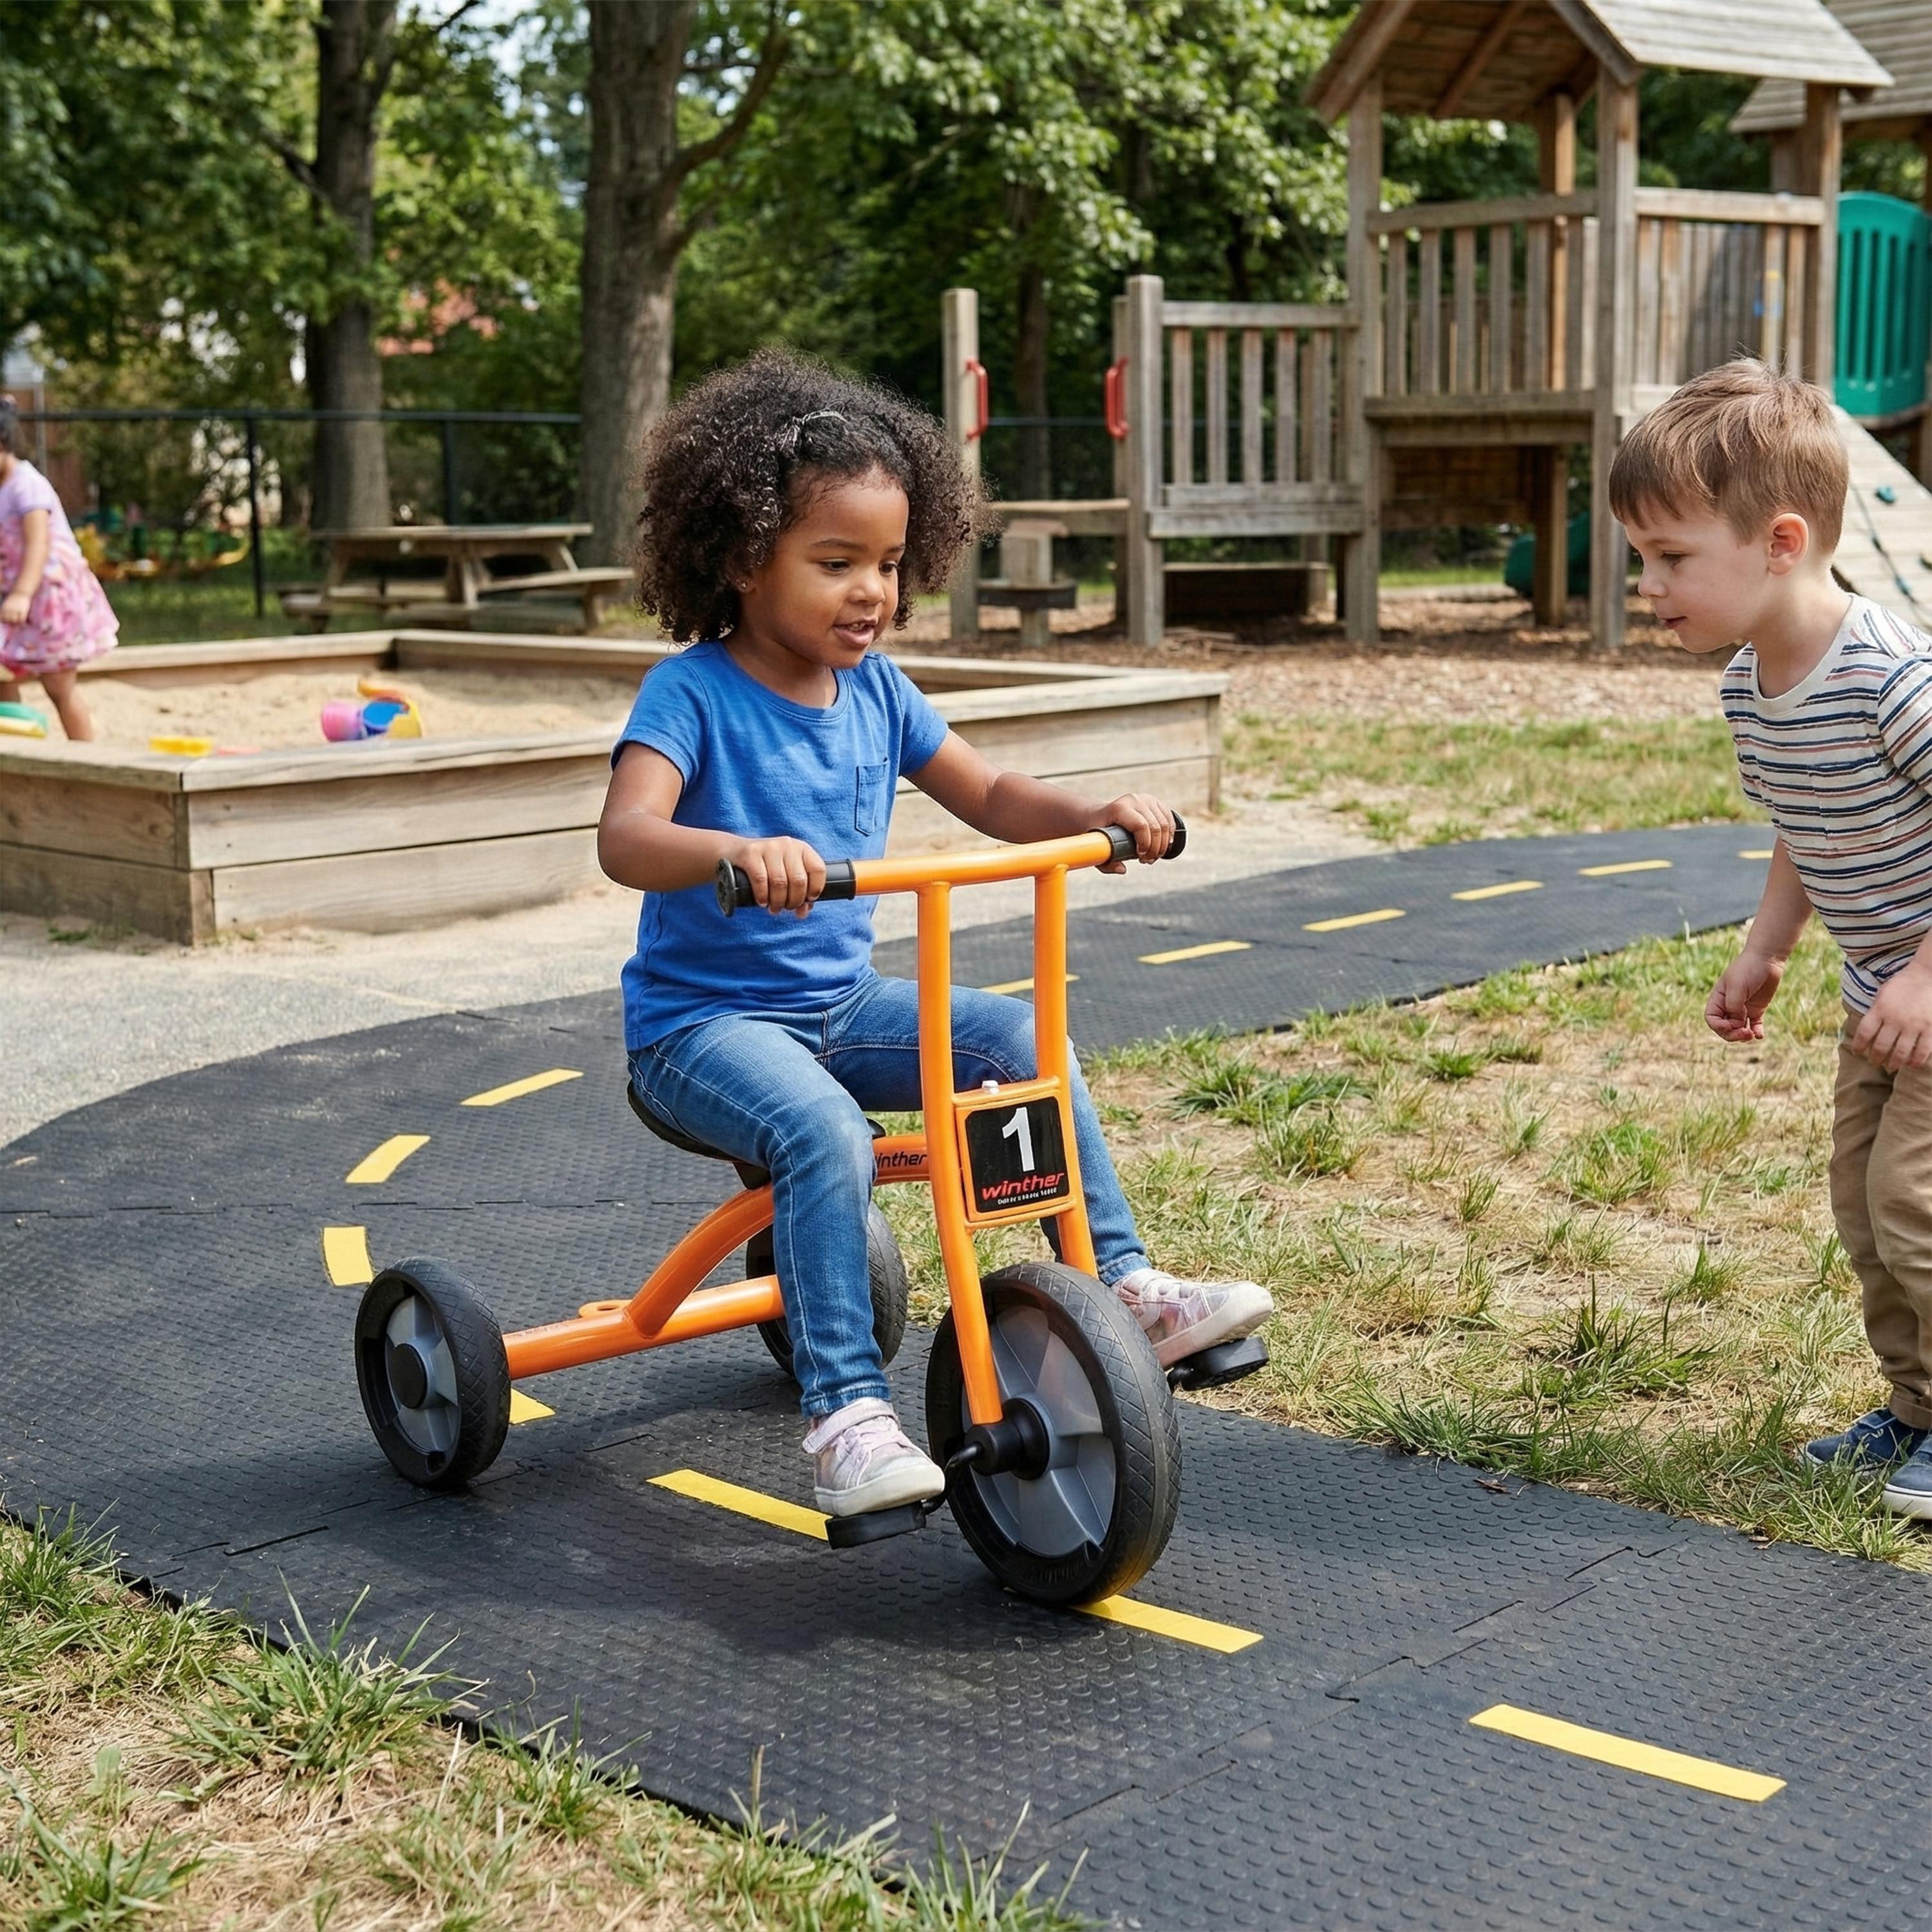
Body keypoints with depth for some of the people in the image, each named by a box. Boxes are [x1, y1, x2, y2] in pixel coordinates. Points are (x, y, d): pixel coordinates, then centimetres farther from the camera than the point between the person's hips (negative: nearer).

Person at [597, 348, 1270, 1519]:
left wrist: (1096, 817, -9)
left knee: (1021, 1037, -10)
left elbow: (991, 799, 11)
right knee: (824, 1131, -33)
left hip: (842, 1000, 7)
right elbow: (627, 836, -32)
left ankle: (1122, 1287, -2)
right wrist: (738, 852, -53)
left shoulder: (875, 688, 4)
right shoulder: (693, 693, -16)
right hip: (701, 1020, -6)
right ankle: (845, 1412, -29)